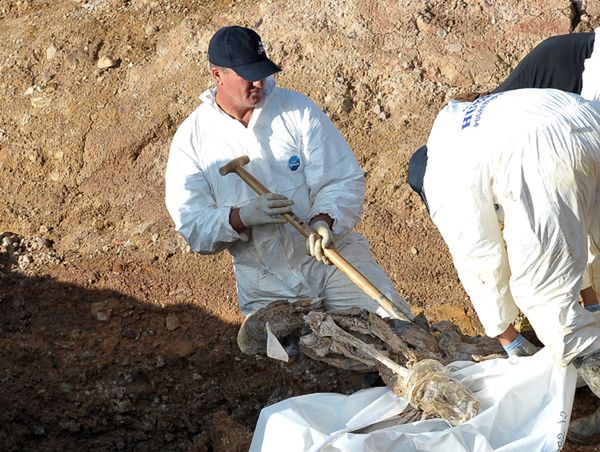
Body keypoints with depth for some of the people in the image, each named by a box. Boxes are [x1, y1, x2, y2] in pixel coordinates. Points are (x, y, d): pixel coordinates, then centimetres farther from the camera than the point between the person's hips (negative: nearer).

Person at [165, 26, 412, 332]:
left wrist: (323, 220, -26)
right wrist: (242, 217, -25)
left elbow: (344, 180, -5)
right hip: (265, 284, 0)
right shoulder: (190, 140, -1)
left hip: (332, 252, 0)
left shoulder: (297, 108, -1)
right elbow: (192, 226, -6)